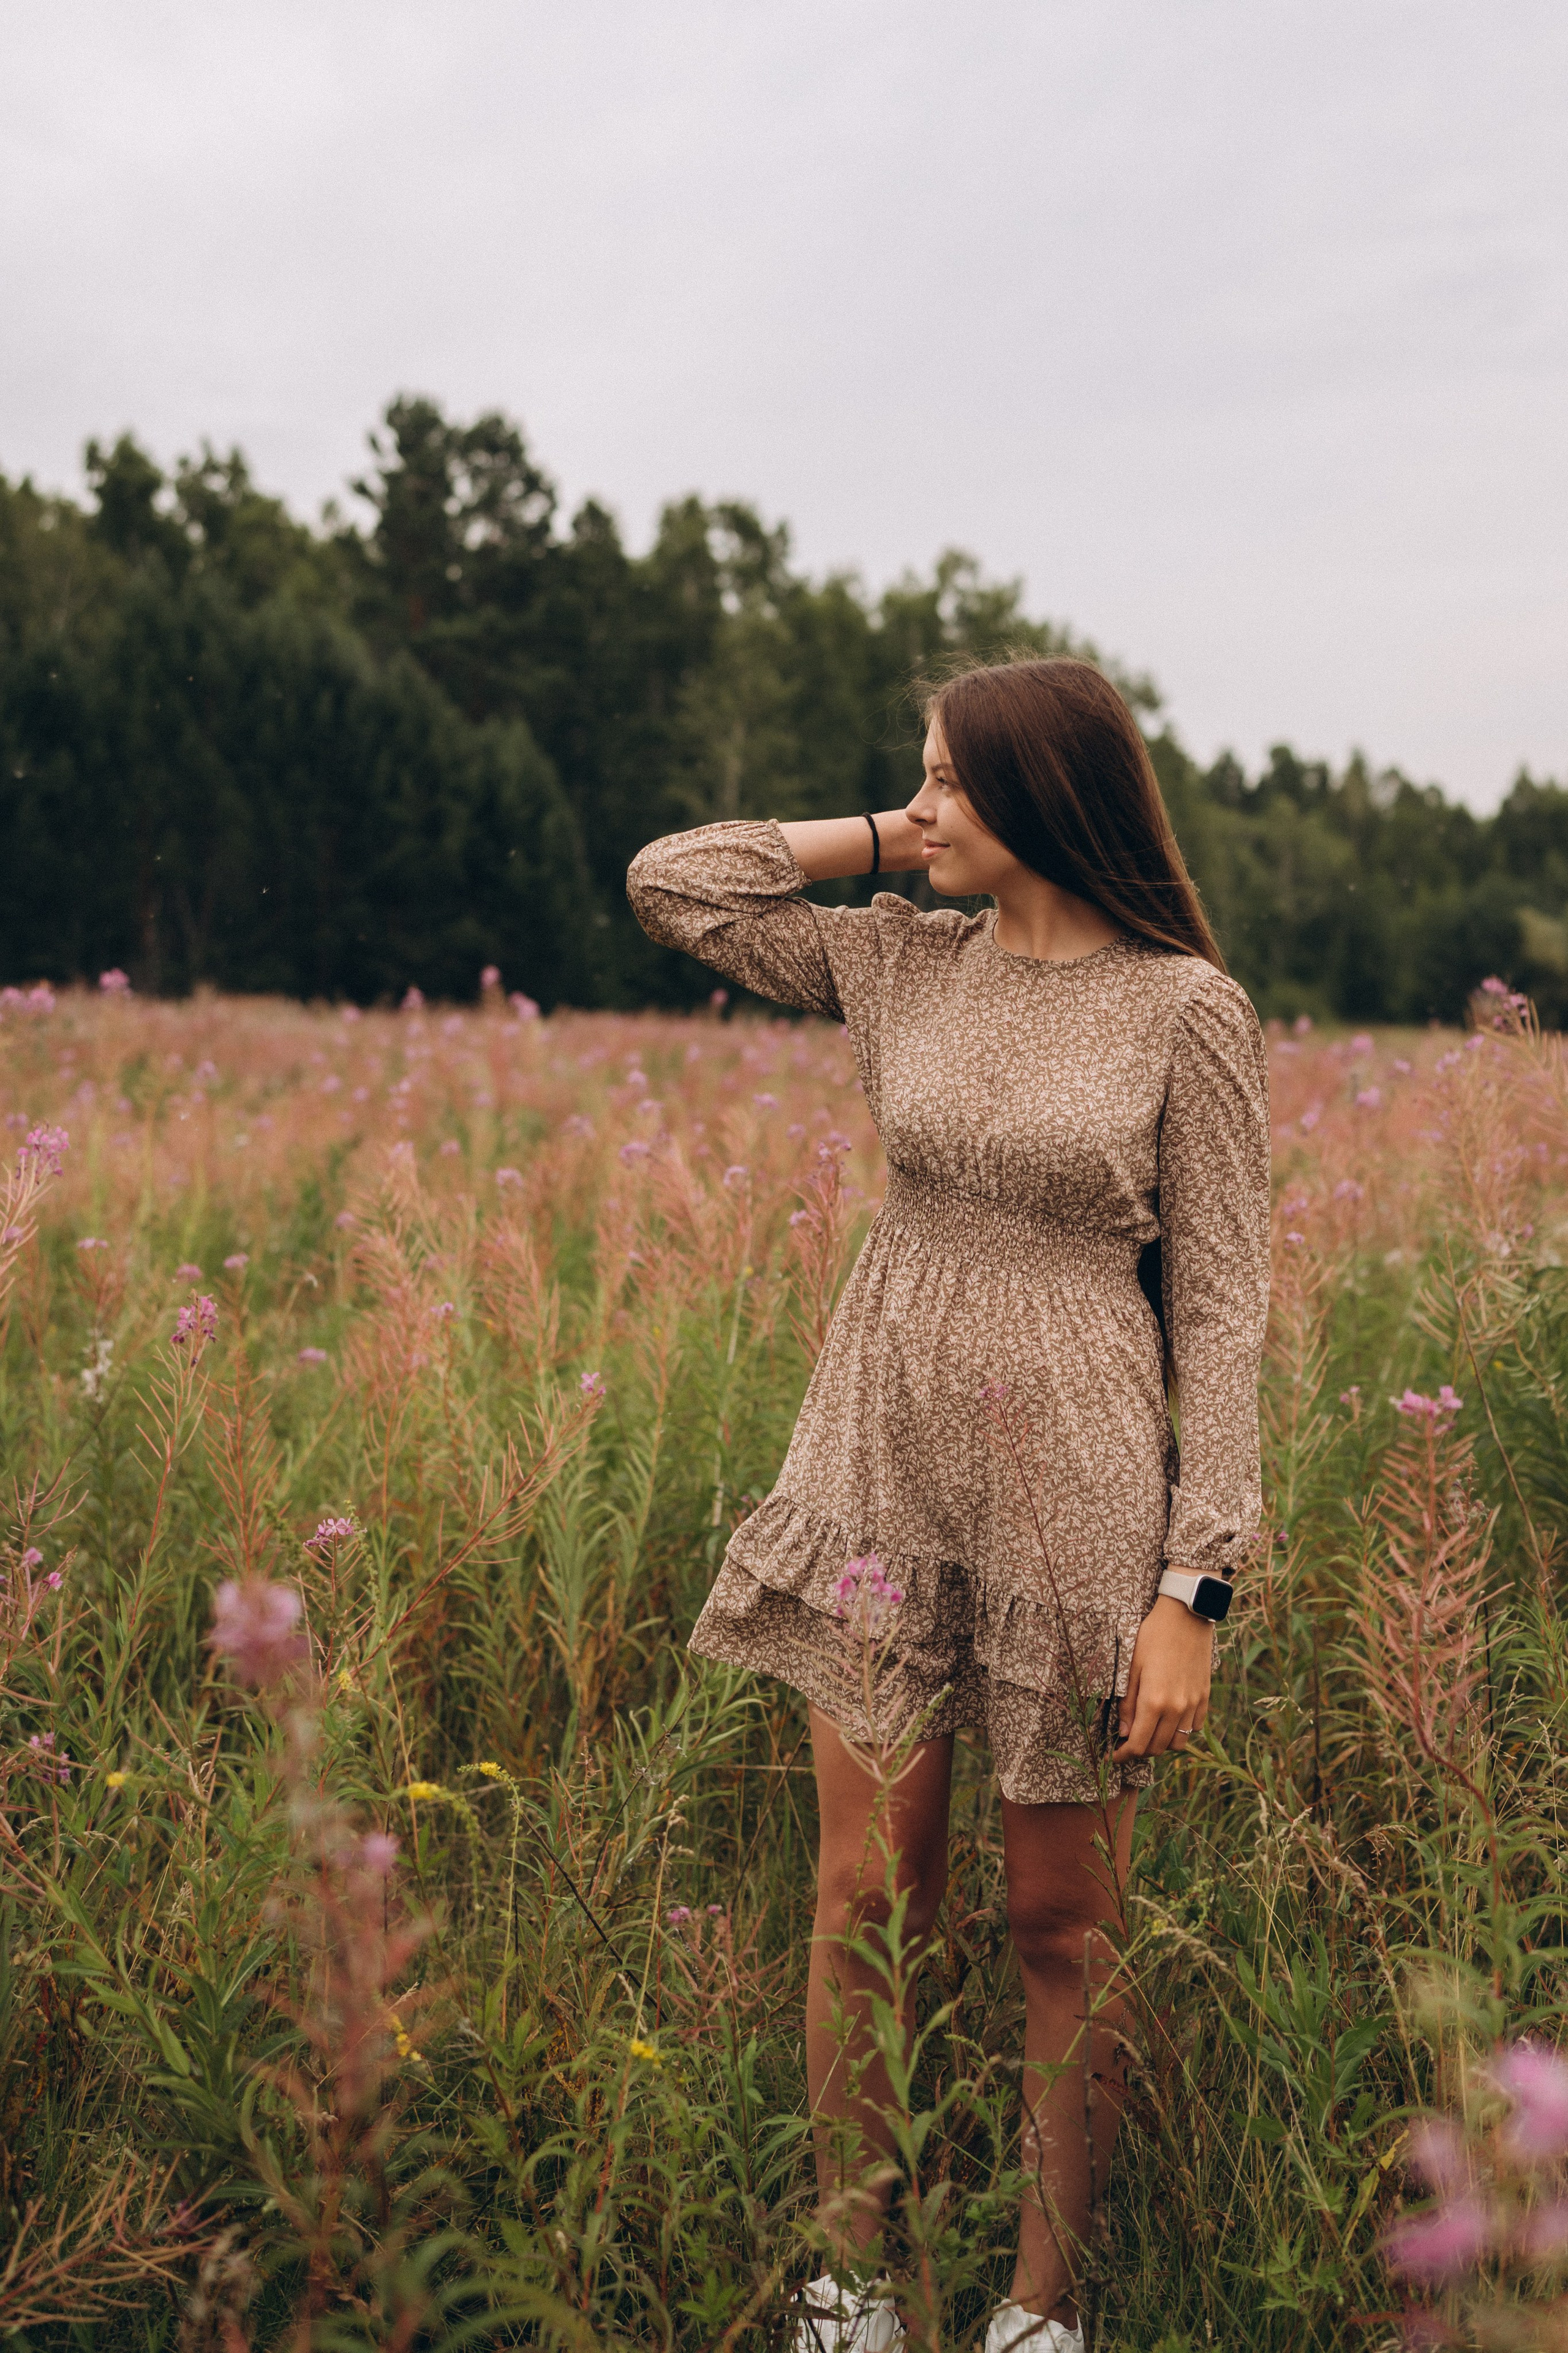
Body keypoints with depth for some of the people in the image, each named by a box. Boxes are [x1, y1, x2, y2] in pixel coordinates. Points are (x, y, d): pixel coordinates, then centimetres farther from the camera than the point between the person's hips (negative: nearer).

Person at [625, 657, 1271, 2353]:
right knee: (865, 1888, 7)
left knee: (1062, 1924, 9)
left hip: (1075, 1496, -3)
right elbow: (669, 881, 11)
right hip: (883, 1466, 4)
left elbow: (1221, 1309, -7)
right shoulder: (904, 960, 6)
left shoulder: (1188, 1010, -7)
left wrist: (1193, 1590, -11)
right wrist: (875, 848, 4)